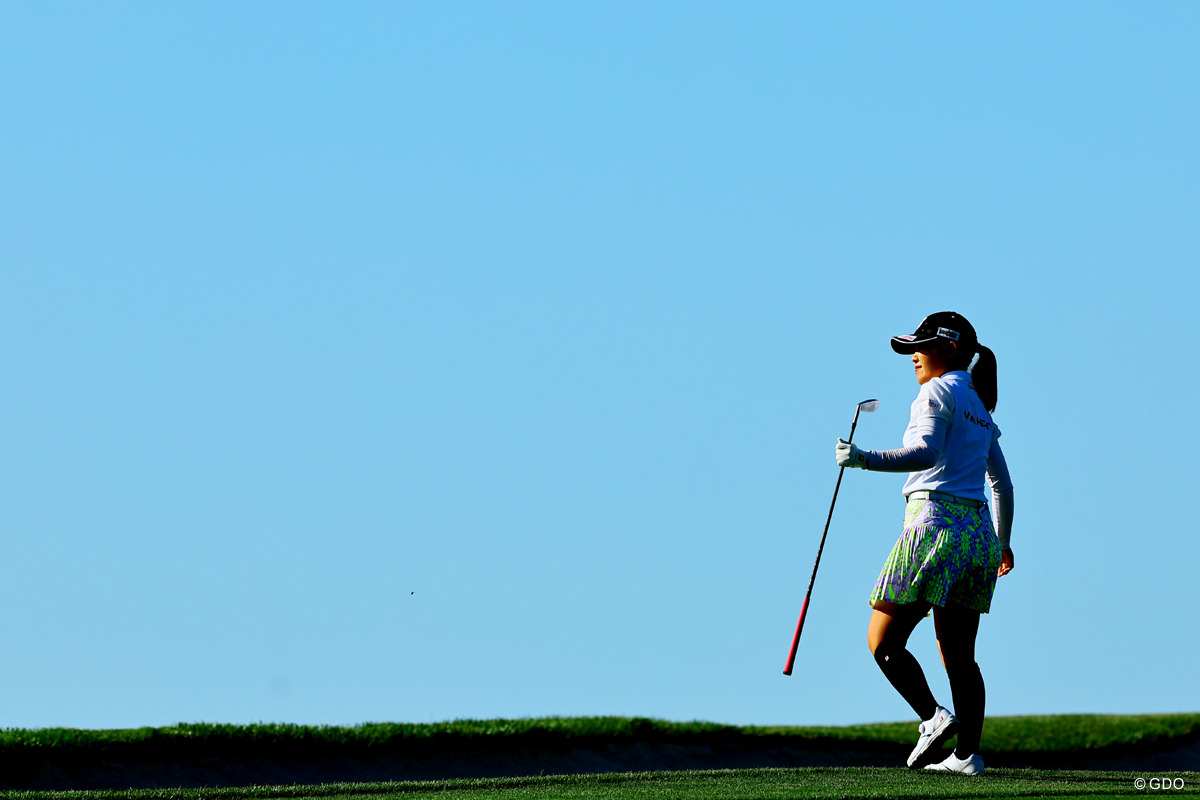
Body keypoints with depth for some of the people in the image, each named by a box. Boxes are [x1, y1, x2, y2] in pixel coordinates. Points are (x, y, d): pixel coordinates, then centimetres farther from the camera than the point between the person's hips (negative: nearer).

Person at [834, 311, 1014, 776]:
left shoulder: (940, 390, -3)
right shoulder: (979, 407, 22)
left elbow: (925, 453, -20)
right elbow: (1002, 484, 29)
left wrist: (863, 459, -25)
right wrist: (1002, 543, 40)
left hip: (936, 520, -8)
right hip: (978, 529, 8)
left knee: (883, 640, -5)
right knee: (959, 655, 8)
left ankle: (933, 717, -22)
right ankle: (968, 753, 2)